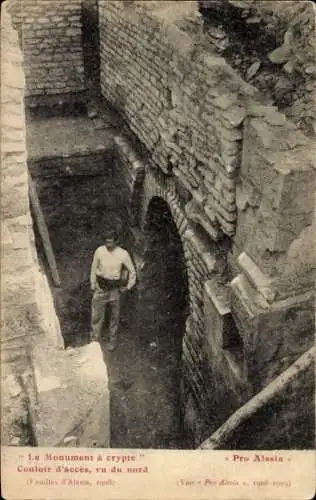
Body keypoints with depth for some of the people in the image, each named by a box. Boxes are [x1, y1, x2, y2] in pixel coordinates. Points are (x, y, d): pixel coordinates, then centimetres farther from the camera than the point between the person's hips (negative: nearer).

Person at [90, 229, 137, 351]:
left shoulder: (123, 254, -16)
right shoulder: (99, 251, -11)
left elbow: (132, 271, -2)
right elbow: (94, 268, 3)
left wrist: (128, 286, -2)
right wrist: (93, 284, 5)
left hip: (115, 288, -1)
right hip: (100, 286, 1)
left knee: (114, 316, 13)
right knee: (96, 315, 4)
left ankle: (113, 340, 32)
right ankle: (94, 342, 17)